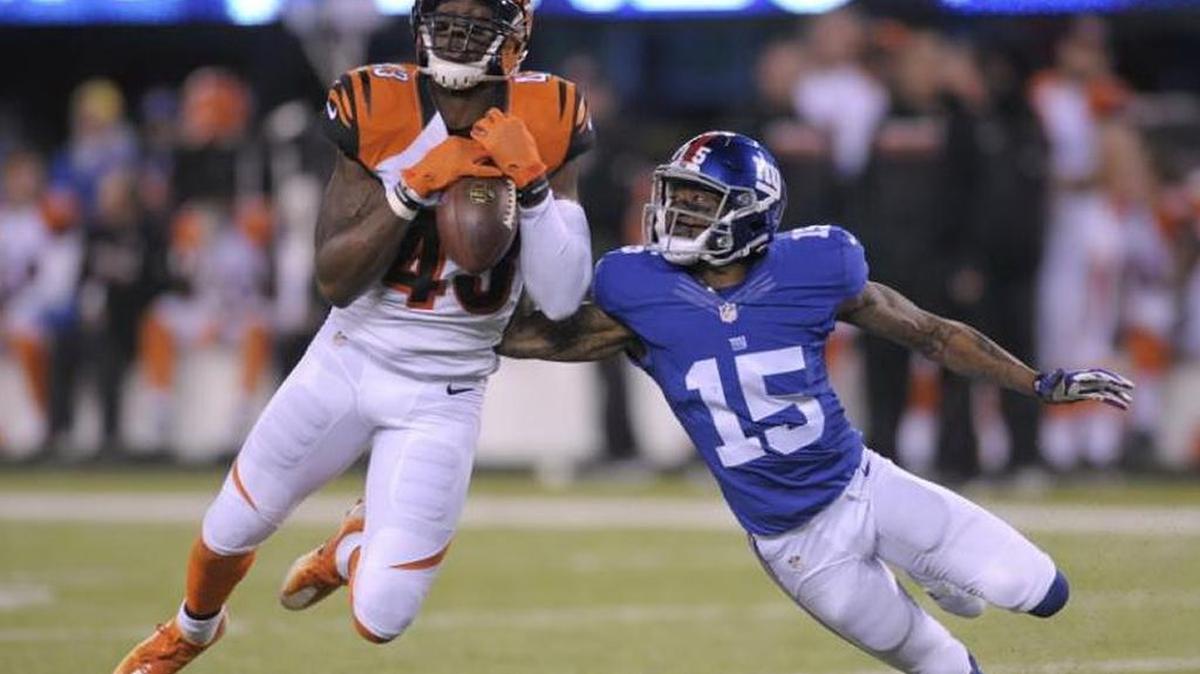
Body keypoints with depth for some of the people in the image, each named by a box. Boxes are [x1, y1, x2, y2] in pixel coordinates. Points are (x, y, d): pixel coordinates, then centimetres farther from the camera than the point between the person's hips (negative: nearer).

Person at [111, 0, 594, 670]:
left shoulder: (543, 125, -12)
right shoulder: (377, 112, -12)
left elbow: (562, 300, -15)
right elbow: (335, 278, -15)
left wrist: (532, 186, -27)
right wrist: (414, 189, -28)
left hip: (444, 394, -1)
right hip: (349, 362, 1)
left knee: (381, 618, -7)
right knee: (232, 529, 16)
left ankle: (356, 544, 30)